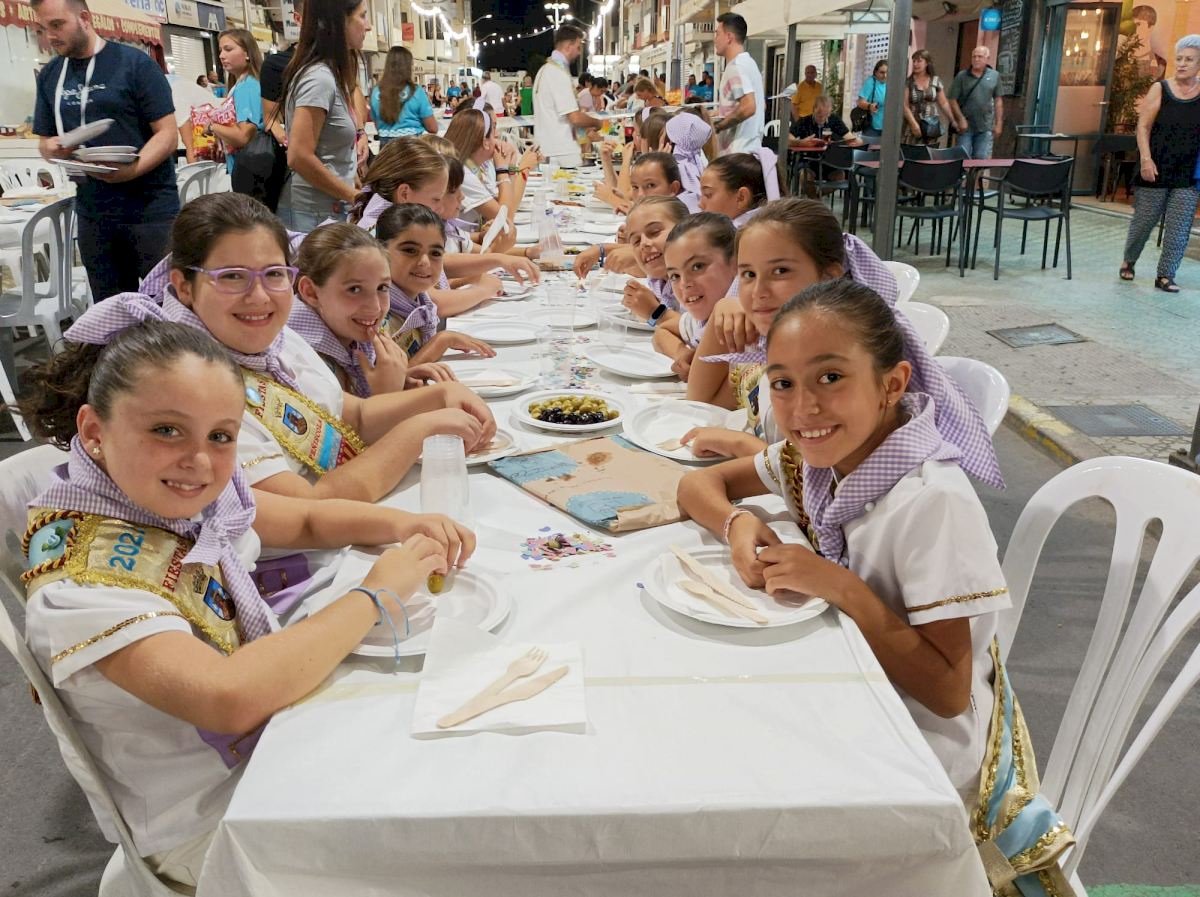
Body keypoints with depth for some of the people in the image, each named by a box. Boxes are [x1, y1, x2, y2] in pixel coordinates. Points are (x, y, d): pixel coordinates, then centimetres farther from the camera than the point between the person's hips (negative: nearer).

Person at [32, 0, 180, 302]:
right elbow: (44, 142, 17)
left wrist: (132, 169, -26)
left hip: (150, 208, -5)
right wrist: (51, 148, -8)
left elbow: (168, 134, -10)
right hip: (92, 214, 5)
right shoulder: (49, 76, 11)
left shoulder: (134, 63, -5)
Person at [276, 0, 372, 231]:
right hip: (315, 214, -9)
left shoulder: (330, 73, 10)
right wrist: (355, 197, -15)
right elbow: (300, 158, -22)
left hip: (332, 209, 9)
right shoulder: (319, 77, -17)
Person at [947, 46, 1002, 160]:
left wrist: (998, 123, 5)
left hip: (985, 127, 1)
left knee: (983, 158, 0)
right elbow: (952, 100, -3)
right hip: (966, 125, -1)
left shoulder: (995, 76, 6)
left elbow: (998, 101, 9)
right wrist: (961, 119, -12)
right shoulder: (962, 76, -1)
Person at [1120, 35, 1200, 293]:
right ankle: (1128, 261, 30)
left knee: (1178, 228, -1)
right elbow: (1143, 127, -3)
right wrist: (1146, 158, -14)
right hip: (1156, 170, -1)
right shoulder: (1160, 89, -1)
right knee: (1143, 221, 8)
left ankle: (1165, 275, 7)